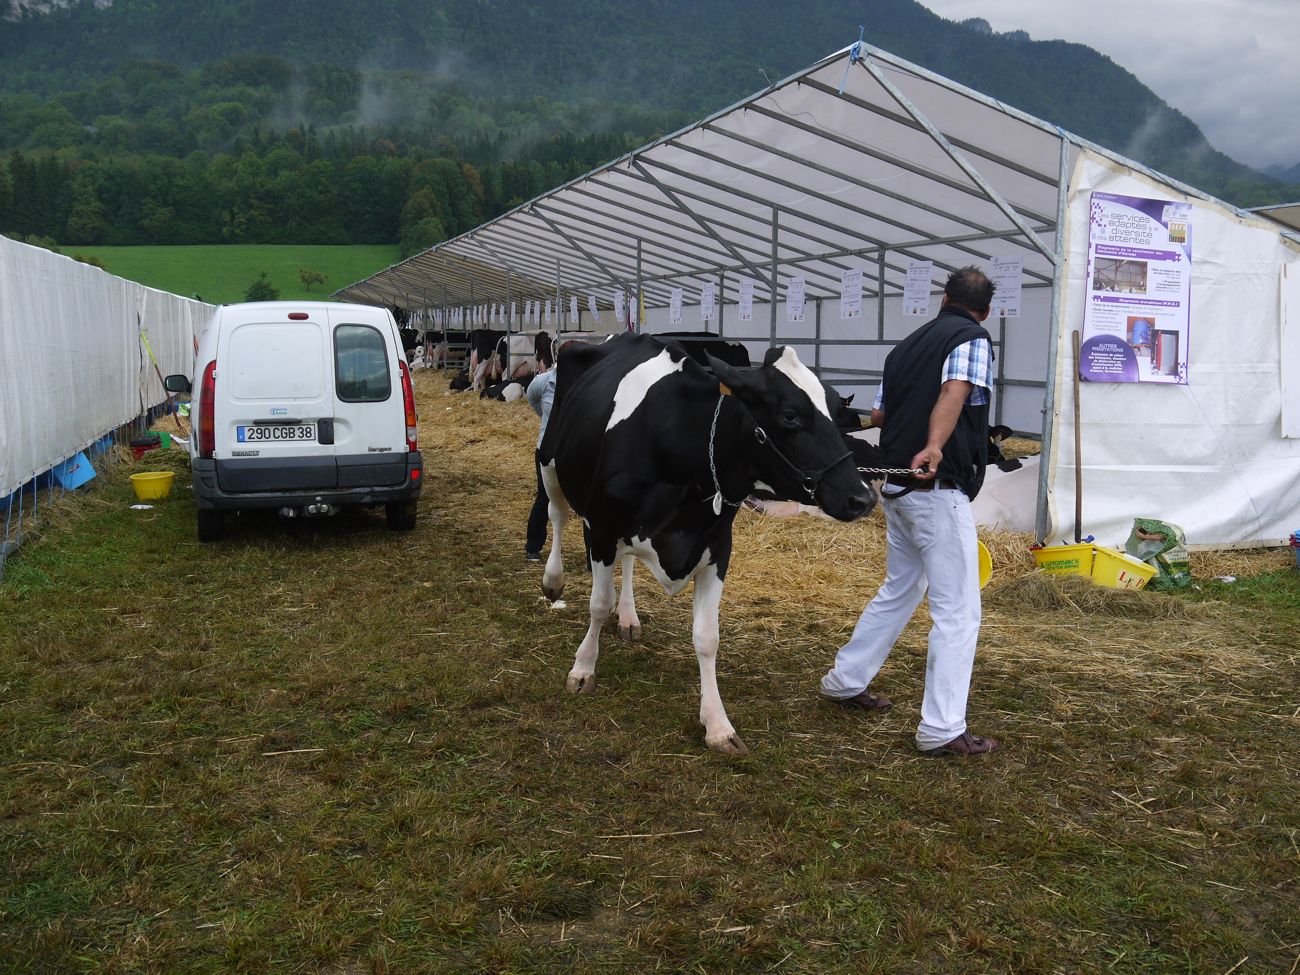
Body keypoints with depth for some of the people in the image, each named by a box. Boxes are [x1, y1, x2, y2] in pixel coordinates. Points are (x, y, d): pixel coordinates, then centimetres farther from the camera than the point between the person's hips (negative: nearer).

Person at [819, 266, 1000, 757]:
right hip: (940, 489, -8)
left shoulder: (907, 344, 17)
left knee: (899, 589, 24)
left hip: (897, 487, 8)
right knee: (958, 609, -3)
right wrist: (934, 446, -40)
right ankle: (942, 729, -3)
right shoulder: (973, 340, -4)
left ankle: (846, 680, 32)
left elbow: (877, 415, 23)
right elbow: (953, 393, -24)